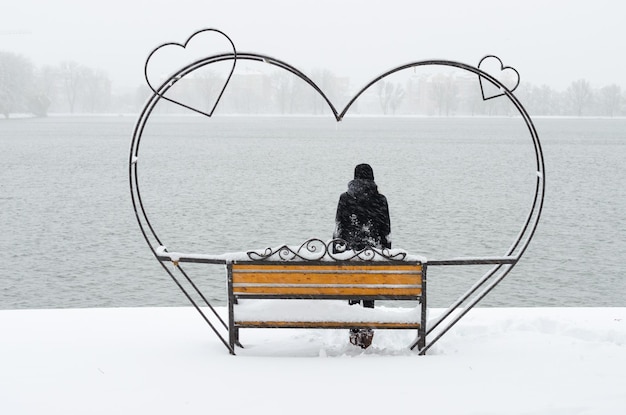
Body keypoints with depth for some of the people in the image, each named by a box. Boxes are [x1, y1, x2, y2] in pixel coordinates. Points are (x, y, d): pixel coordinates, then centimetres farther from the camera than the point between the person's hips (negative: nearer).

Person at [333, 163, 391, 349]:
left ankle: (355, 331, 5)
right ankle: (367, 329, 1)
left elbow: (338, 229, -1)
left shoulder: (345, 198, -2)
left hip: (350, 251, -1)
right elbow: (387, 231, 4)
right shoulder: (380, 200, 0)